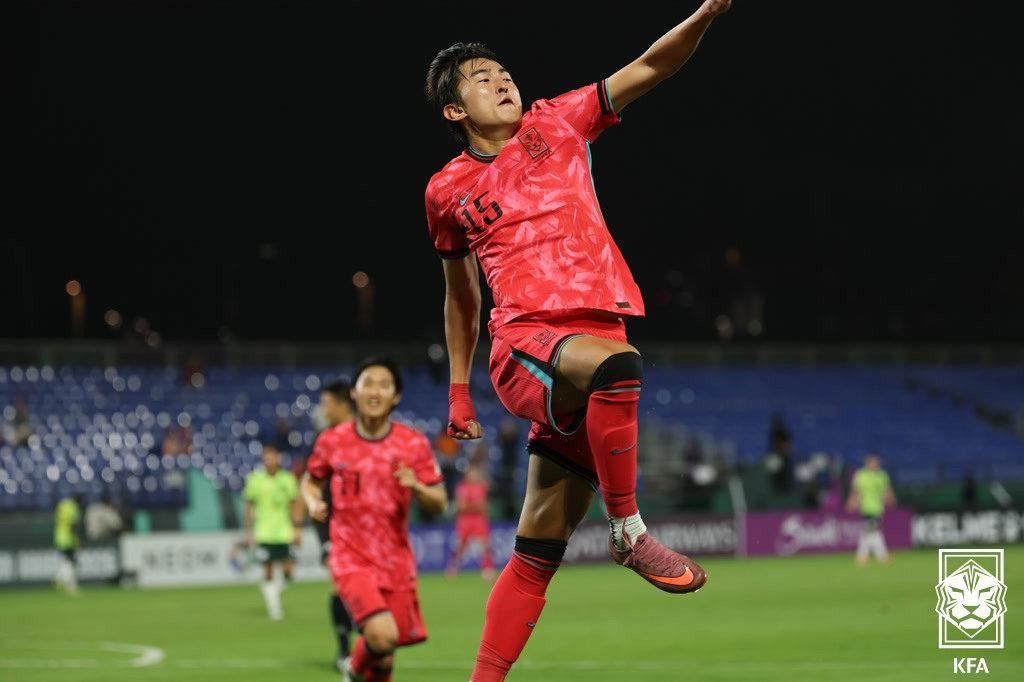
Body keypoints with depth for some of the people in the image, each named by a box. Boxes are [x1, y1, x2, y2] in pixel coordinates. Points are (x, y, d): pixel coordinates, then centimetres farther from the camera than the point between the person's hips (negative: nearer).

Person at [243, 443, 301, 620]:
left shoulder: (287, 479, 3)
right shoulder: (255, 479, -1)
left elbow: (293, 506, 10)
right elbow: (249, 506, 6)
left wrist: (296, 530, 8)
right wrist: (248, 531, 4)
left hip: (284, 532, 1)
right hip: (264, 532, -1)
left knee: (288, 569, -5)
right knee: (268, 569, -3)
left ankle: (278, 586, 27)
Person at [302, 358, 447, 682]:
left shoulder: (414, 444, -2)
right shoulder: (332, 441, -2)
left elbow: (439, 504, 1)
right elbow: (310, 481, 15)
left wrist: (417, 487, -20)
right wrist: (314, 503, -8)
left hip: (396, 561, 2)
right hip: (351, 558, -2)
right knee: (382, 635, -24)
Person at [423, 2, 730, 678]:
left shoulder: (556, 126, 13)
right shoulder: (448, 190, 13)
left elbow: (648, 69, 5)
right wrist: (459, 388, 27)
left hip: (596, 338, 2)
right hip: (525, 343, -2)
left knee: (537, 555, 2)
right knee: (615, 363, -38)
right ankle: (628, 531, -26)